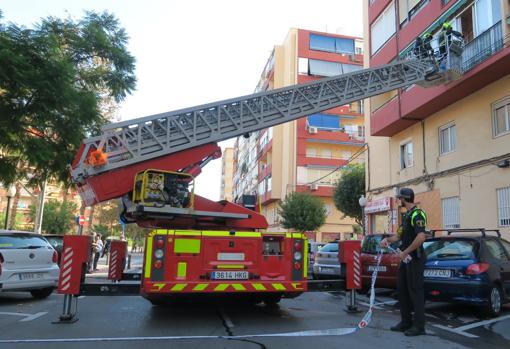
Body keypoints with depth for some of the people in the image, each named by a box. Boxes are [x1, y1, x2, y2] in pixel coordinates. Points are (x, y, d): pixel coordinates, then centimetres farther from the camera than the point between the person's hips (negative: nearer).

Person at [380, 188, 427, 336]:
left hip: (415, 258, -10)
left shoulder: (417, 214, -16)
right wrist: (388, 239, 6)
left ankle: (419, 326, 6)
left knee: (415, 291, -3)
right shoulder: (406, 215, 16)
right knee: (402, 289, 14)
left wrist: (405, 252, -23)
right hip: (406, 258, 10)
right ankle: (406, 322, 24)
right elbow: (400, 235, 23)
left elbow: (421, 237, -28)